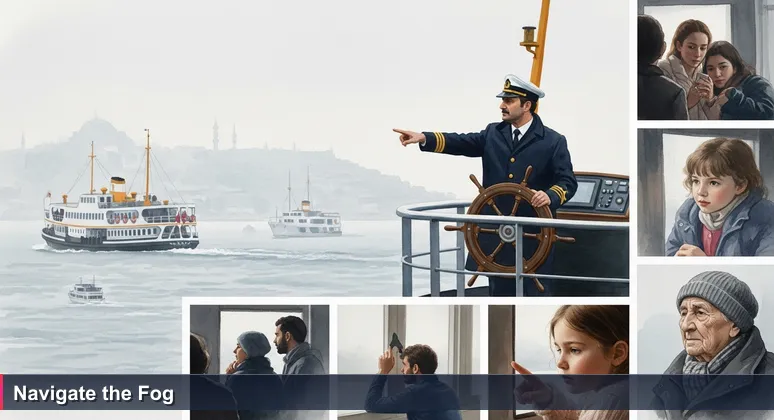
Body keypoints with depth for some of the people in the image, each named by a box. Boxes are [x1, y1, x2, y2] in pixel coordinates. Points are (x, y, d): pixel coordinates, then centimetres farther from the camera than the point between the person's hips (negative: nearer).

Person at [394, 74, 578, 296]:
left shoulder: (553, 141, -2)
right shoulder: (493, 133, 10)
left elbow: (568, 182, -5)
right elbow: (461, 142, -2)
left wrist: (550, 195, -27)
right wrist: (424, 138, -17)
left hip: (533, 234, -4)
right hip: (496, 230, 4)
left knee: (535, 293, 0)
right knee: (500, 291, 11)